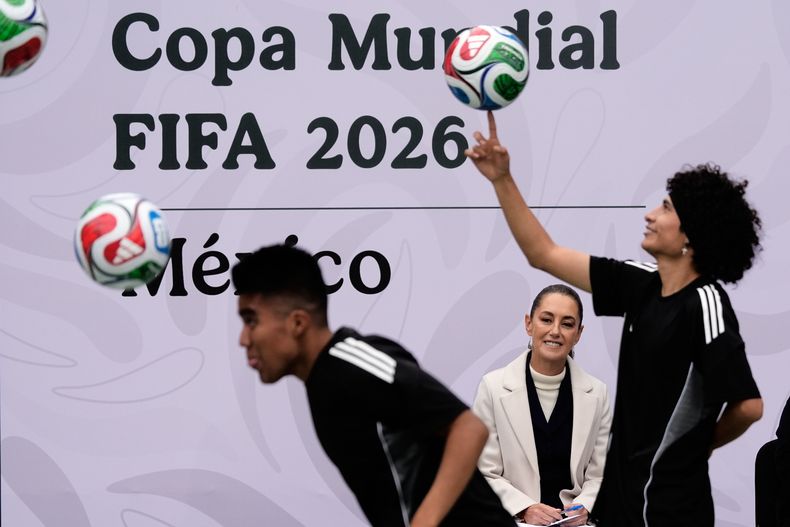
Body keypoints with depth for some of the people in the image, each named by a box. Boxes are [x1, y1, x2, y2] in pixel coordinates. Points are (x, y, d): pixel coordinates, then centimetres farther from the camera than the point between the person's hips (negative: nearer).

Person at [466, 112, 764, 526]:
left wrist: (700, 443, -2)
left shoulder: (704, 303, -16)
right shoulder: (643, 284, 5)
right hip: (621, 490, 8)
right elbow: (543, 255, 11)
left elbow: (748, 405, -21)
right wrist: (502, 179, 5)